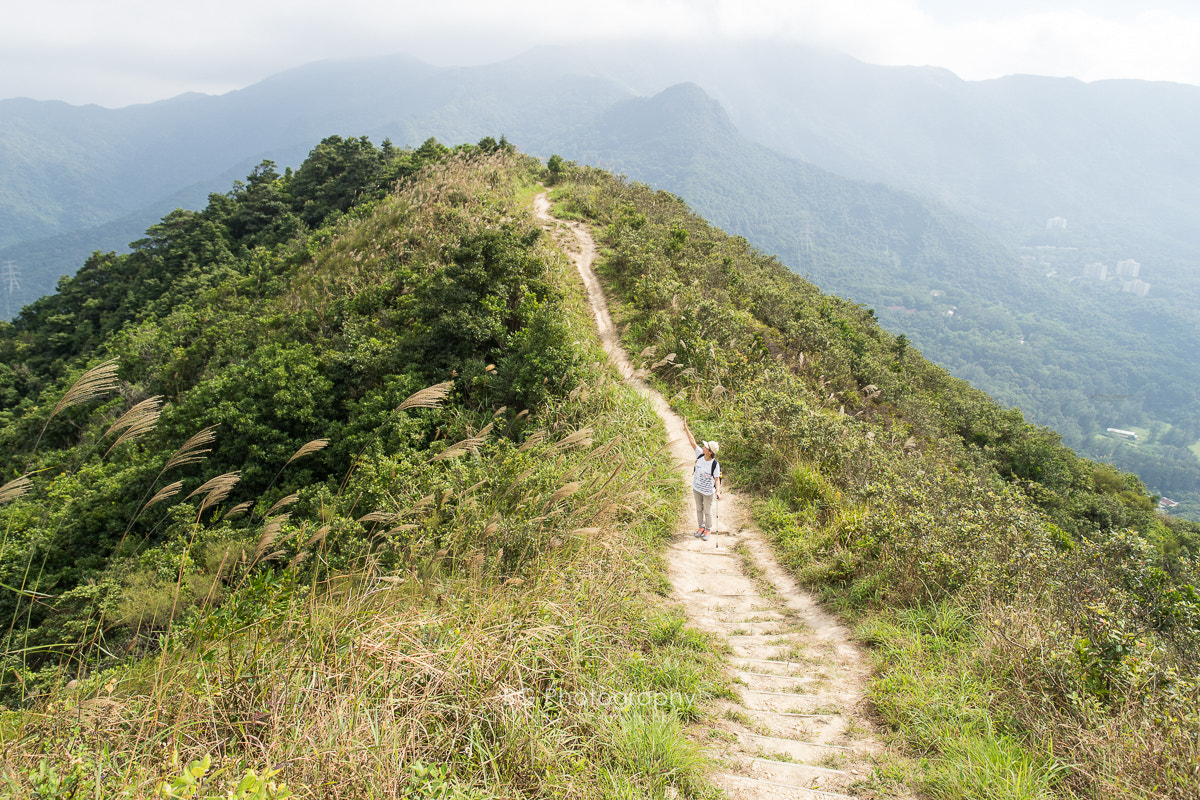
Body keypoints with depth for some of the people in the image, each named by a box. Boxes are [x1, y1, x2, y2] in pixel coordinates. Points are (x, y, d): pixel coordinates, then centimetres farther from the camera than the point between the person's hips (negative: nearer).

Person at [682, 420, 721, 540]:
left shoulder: (715, 464, -25)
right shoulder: (700, 455, -13)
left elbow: (717, 478, -16)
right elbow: (692, 441, -11)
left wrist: (718, 491, -28)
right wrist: (686, 428, -13)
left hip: (708, 491, -5)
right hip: (696, 488, 5)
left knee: (707, 511, 12)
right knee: (699, 509, 21)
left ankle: (708, 530, 33)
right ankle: (701, 527, 40)